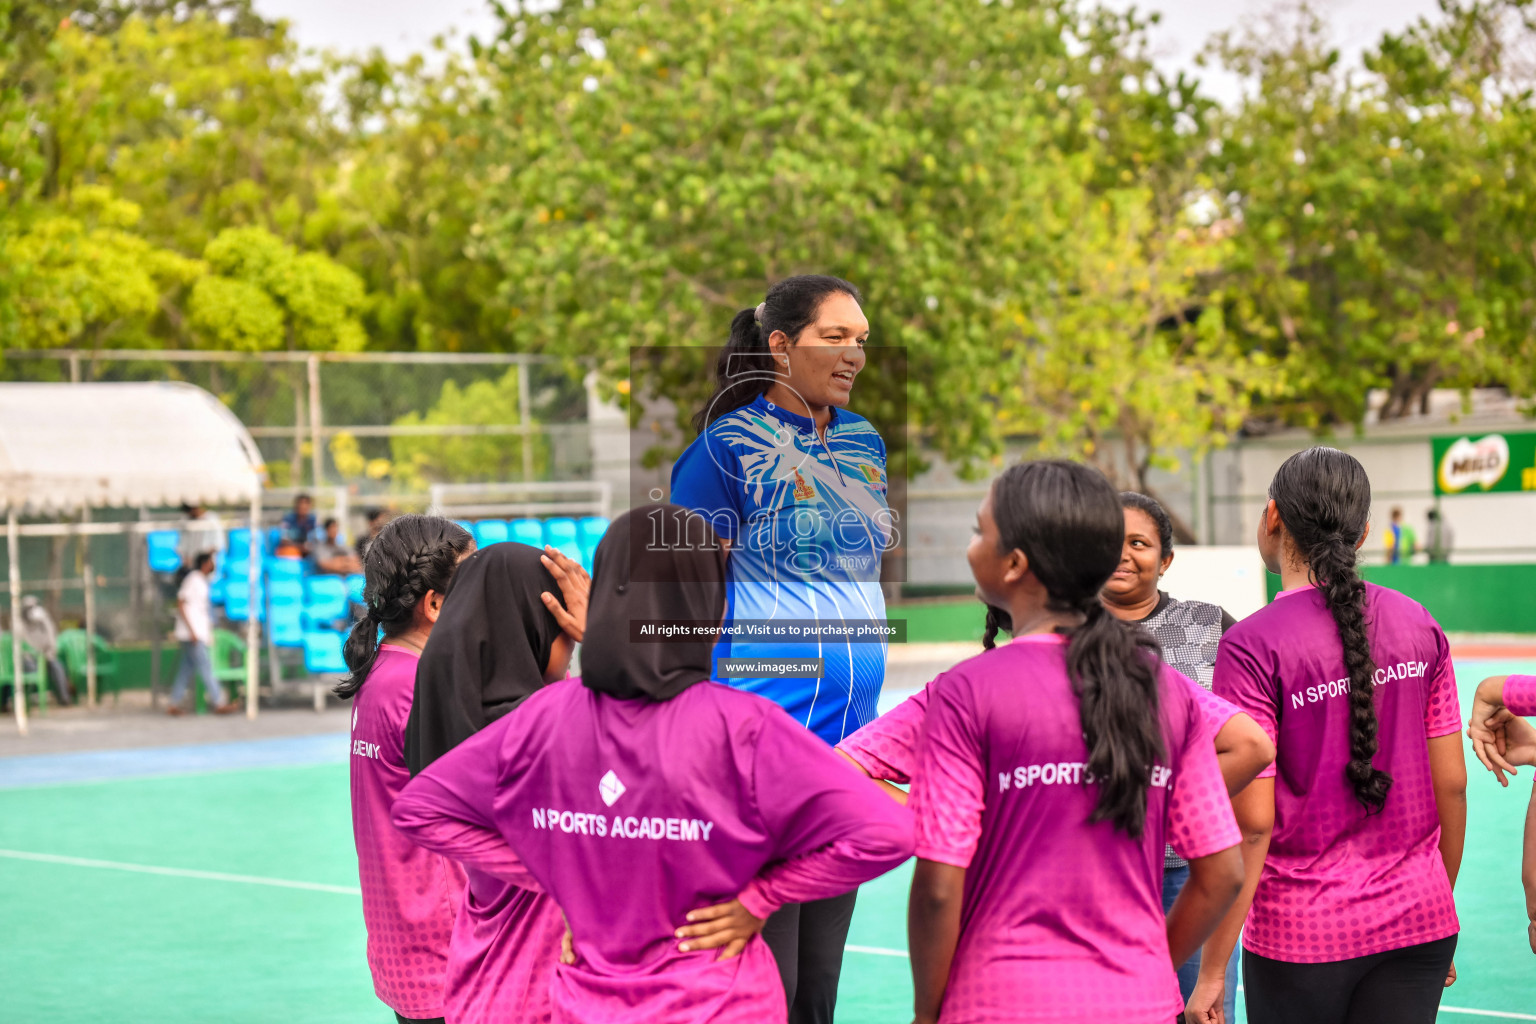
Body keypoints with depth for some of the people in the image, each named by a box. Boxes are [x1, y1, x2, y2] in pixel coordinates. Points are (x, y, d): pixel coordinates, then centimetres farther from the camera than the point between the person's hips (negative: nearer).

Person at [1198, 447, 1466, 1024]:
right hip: (1419, 926, 4)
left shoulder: (1251, 647, -12)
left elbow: (1252, 820, -15)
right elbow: (1452, 785, 5)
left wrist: (1212, 972, -10)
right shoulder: (1419, 627, 2)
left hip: (1301, 935, -4)